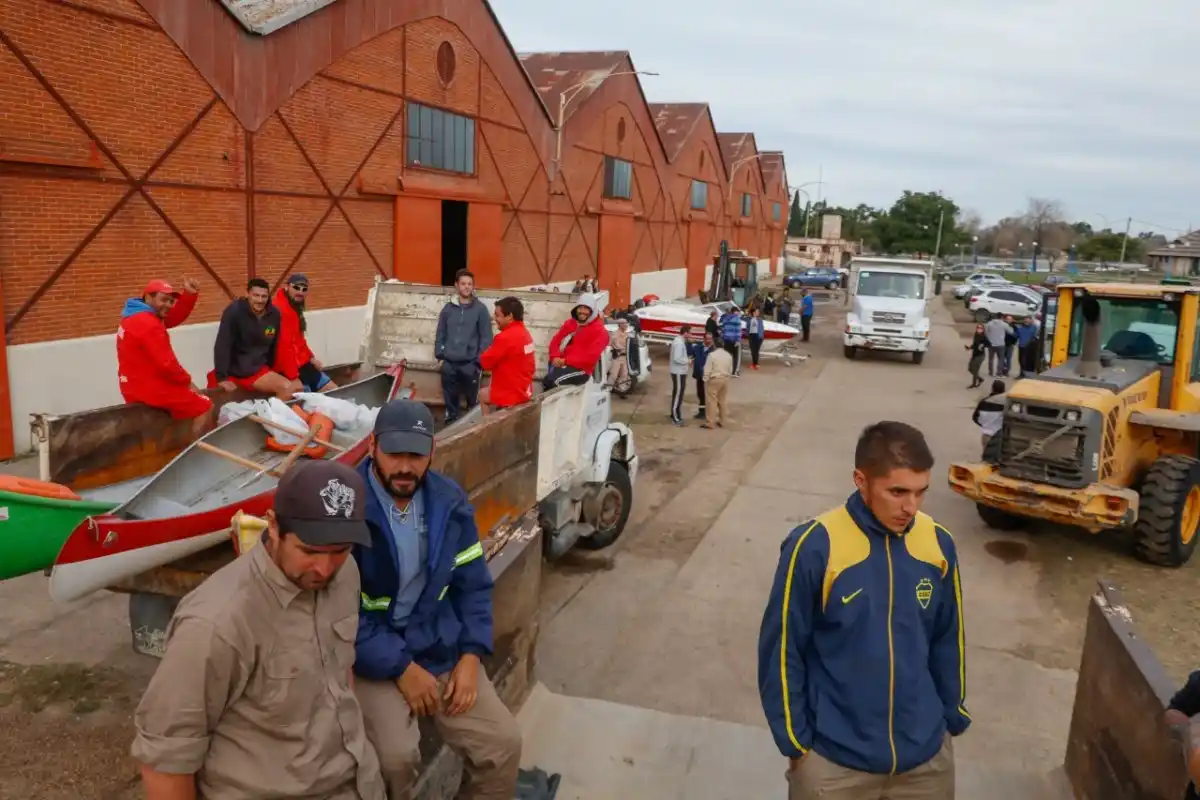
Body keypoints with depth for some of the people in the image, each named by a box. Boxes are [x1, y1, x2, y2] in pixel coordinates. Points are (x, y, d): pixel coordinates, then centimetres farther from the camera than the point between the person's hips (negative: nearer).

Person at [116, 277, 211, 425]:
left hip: (135, 387, 10)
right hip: (151, 389, -10)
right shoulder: (148, 324, -22)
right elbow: (166, 363, -23)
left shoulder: (137, 316, 11)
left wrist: (189, 295, -2)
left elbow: (174, 317, 13)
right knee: (205, 407, -3)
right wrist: (187, 381, -9)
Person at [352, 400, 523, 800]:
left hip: (443, 648, 5)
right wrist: (400, 668, -16)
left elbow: (474, 583, 7)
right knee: (395, 756, -26)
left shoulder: (450, 501, 1)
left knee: (503, 742, -5)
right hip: (372, 657, -4)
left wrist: (471, 654, -4)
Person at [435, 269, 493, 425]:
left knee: (472, 400, 3)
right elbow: (440, 334, 12)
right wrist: (440, 355, 3)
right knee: (450, 399, 10)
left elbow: (486, 337, -3)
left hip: (470, 363, -3)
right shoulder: (448, 308, 8)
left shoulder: (480, 308, -1)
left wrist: (480, 360, -8)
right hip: (449, 363, 3)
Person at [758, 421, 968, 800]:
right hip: (834, 759, -3)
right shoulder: (814, 548, -20)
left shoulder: (938, 544, -7)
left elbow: (947, 640, 6)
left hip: (926, 755, 4)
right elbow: (782, 650, -12)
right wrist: (796, 742, -7)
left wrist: (951, 719, 12)